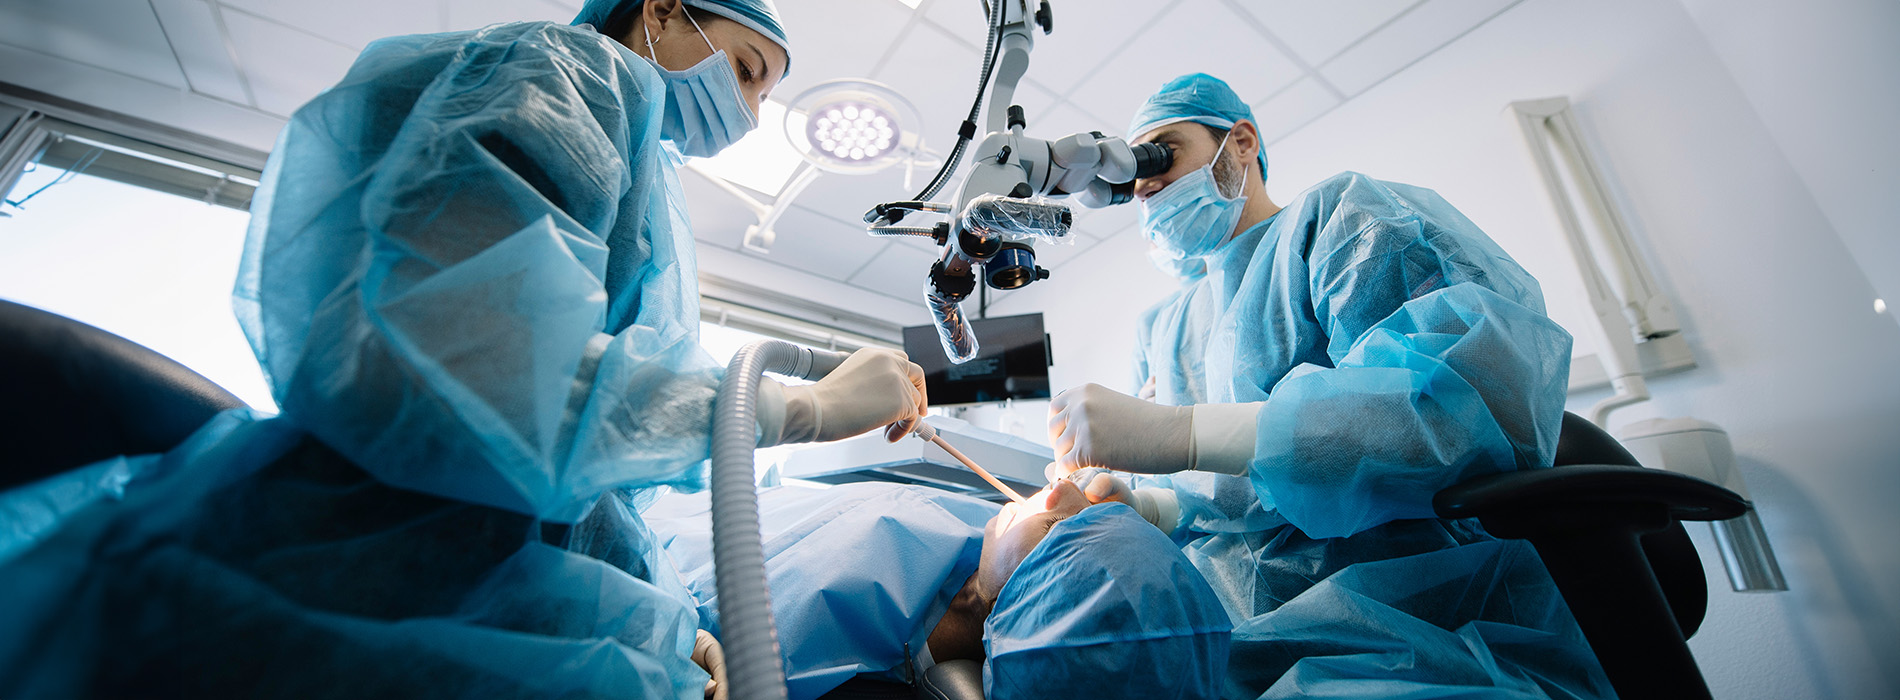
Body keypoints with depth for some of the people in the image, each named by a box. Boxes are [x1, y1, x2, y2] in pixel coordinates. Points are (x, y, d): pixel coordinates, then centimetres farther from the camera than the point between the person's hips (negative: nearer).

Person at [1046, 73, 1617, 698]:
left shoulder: (1342, 214, 0)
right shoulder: (1160, 328, 19)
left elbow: (1486, 392, -20)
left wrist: (1180, 433, -26)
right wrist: (1141, 507, -3)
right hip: (1226, 634, 5)